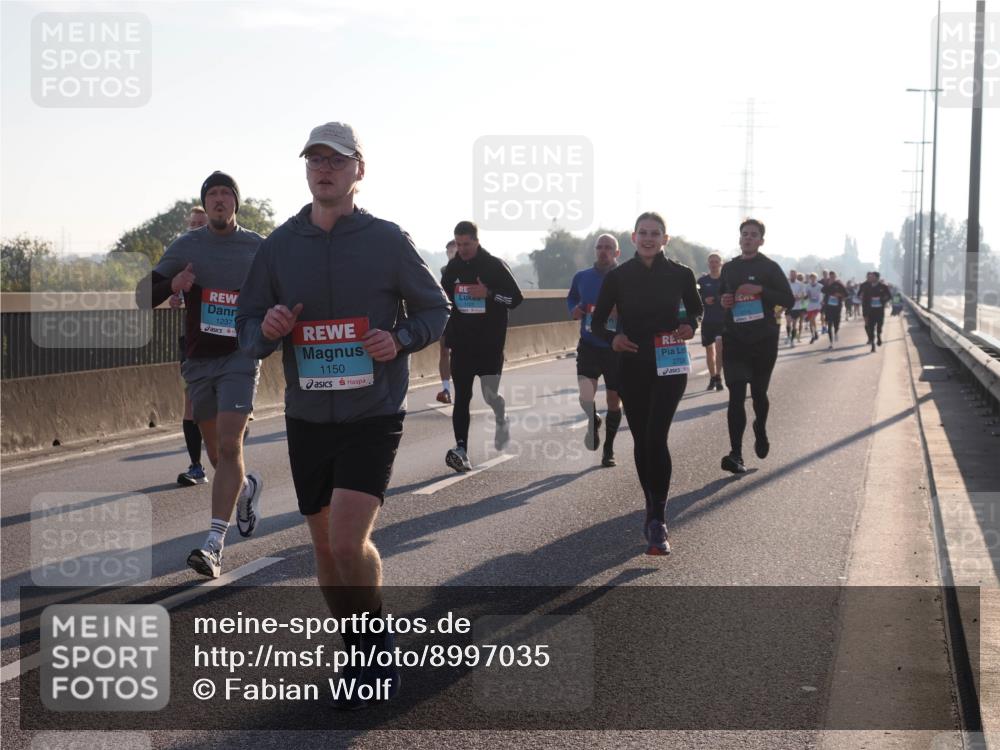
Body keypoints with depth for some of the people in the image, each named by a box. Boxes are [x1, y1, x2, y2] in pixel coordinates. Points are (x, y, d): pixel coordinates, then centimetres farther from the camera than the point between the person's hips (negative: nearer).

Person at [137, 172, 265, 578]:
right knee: (216, 453, 13)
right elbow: (144, 296, -2)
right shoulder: (185, 246, 2)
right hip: (198, 361, 3)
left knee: (229, 445, -17)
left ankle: (214, 544, -18)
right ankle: (246, 488, 46)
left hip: (240, 357, -2)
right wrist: (172, 285, -23)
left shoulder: (257, 247, 2)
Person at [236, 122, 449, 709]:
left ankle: (379, 644, 8)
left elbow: (436, 309, 6)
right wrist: (267, 330, -15)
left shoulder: (388, 240, -4)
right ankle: (360, 659, 29)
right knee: (326, 548, 11)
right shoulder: (279, 245, 4)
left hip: (373, 417, -4)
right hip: (307, 418, 4)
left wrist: (401, 339, -14)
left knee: (349, 542, -17)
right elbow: (247, 329, 9)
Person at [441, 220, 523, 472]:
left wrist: (488, 293, -19)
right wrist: (447, 336, 9)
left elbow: (516, 298, -4)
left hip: (490, 344, -3)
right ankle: (461, 451, -7)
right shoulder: (452, 268, 8)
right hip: (461, 345, 3)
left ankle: (502, 421, 31)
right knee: (462, 398, -4)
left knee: (491, 394, -4)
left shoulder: (495, 266, -3)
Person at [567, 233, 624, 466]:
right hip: (589, 345, 1)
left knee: (614, 400, 8)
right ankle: (593, 422, 19)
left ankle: (609, 449, 27)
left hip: (617, 348, -1)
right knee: (586, 396, -17)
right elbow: (571, 298, 22)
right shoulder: (582, 277, 4)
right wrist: (574, 310, 0)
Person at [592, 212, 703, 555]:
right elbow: (598, 321, 5)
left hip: (670, 364, -2)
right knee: (641, 440, 10)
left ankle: (658, 521, -14)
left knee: (656, 437, -16)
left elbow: (696, 308, 15)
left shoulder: (680, 274, -2)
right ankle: (653, 511, 27)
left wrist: (690, 326, -6)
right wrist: (612, 337, -16)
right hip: (632, 366, 2)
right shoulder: (617, 277, -2)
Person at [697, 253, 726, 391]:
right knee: (709, 350, 9)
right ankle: (712, 378, 22)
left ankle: (718, 377, -14)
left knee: (719, 345, -19)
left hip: (723, 320, -3)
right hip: (707, 321, 3)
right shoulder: (702, 281, 5)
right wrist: (705, 301, -14)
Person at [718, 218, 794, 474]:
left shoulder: (770, 268, 0)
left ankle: (761, 431, 43)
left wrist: (760, 290, -17)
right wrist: (723, 302, 1)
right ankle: (736, 454, -16)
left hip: (764, 339, -2)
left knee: (758, 392, 12)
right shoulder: (729, 268, 11)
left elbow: (788, 300, -4)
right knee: (736, 395, -10)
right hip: (734, 338, 2)